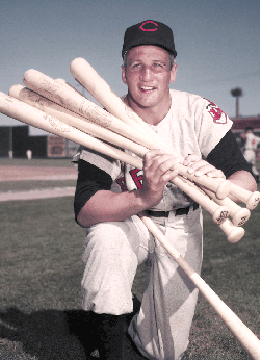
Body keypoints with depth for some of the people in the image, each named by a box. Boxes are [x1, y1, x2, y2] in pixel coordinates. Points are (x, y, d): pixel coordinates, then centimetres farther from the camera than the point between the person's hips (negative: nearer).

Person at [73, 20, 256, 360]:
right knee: (105, 236, -38)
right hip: (126, 222, -1)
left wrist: (221, 184, -48)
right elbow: (84, 211, -29)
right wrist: (144, 197, -48)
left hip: (181, 228, 1)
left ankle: (139, 321, 42)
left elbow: (249, 181, -23)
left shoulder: (199, 113, -18)